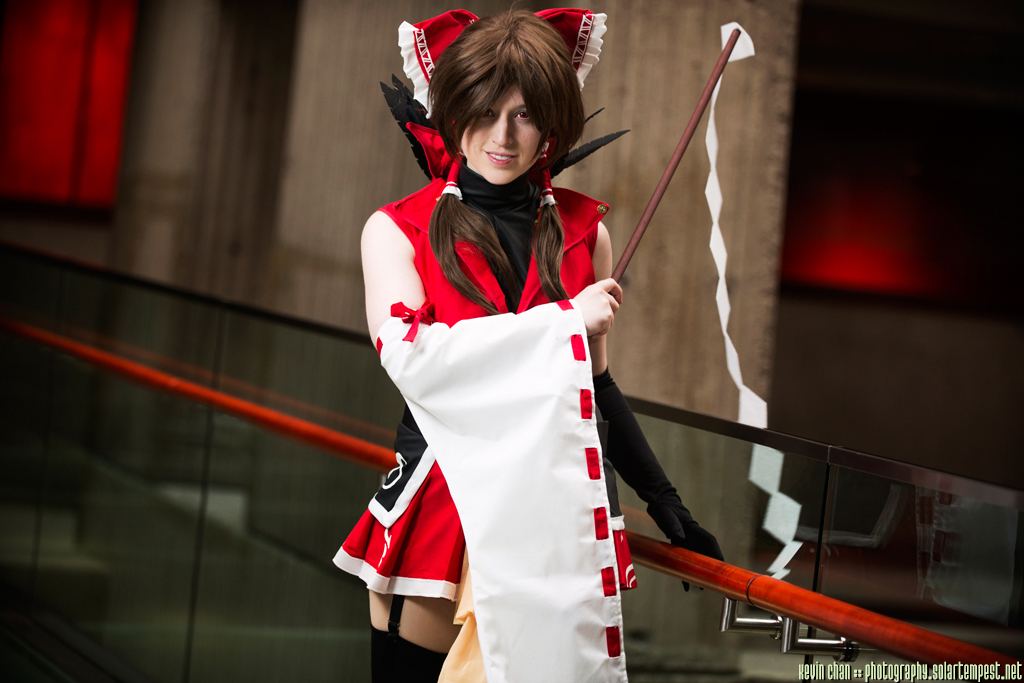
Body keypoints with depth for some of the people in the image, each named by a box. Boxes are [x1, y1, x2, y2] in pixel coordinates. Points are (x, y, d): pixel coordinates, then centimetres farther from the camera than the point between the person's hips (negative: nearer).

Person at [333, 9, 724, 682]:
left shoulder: (583, 230, 8)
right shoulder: (396, 230, 2)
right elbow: (408, 355, -16)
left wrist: (665, 501, 17)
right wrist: (564, 317, -14)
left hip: (555, 512, 2)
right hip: (439, 497, -1)